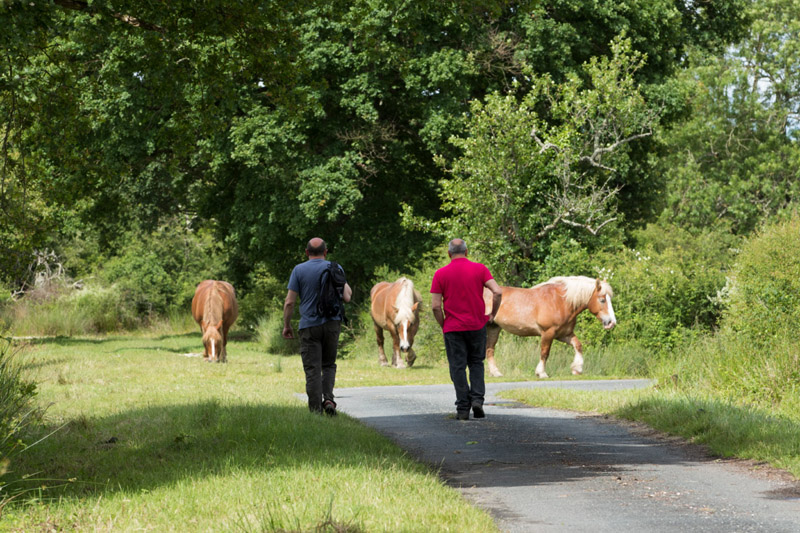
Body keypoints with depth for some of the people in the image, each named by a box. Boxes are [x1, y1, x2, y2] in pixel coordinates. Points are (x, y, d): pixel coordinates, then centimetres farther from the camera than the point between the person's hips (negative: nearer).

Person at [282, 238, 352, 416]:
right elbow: (346, 297, -2)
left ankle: (315, 411, -7)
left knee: (312, 370, -1)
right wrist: (347, 287, 20)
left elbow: (289, 302, -4)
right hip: (332, 323, 1)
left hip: (309, 326, -1)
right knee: (329, 365, 16)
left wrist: (287, 325, 6)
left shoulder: (299, 270, -1)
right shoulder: (335, 269, 0)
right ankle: (328, 398, -7)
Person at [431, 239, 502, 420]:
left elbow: (435, 305, -7)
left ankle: (463, 409, 1)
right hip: (477, 325, 1)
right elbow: (497, 292, -10)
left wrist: (443, 325, 7)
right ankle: (477, 399, -1)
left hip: (453, 328, -1)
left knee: (458, 367, 4)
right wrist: (492, 314, 3)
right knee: (476, 363, 16)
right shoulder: (480, 269, -1)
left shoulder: (441, 274, -3)